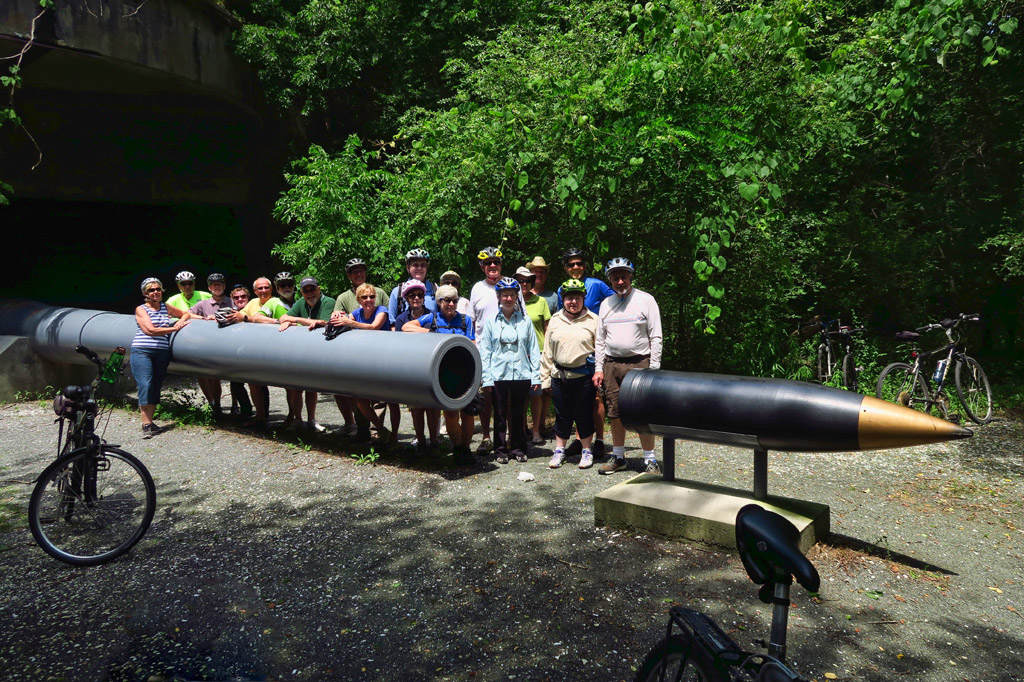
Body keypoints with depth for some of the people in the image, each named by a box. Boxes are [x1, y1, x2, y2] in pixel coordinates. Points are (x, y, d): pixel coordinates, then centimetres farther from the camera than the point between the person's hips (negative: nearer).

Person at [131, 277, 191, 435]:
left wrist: (181, 320, 5)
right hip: (142, 351, -4)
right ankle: (146, 424, -11)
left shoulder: (166, 308, 15)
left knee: (156, 387, 4)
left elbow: (186, 313, 28)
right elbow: (151, 330, -10)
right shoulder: (141, 309, 2)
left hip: (162, 352, 4)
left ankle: (150, 421, 11)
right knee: (145, 385, -12)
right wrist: (175, 328, -10)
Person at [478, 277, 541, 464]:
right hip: (498, 375, 0)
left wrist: (536, 376, 1)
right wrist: (486, 378, -4)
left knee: (519, 414, 9)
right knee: (500, 414, 6)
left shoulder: (525, 321, 5)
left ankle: (518, 449, 22)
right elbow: (485, 352, 3)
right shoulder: (491, 322, 3)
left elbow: (533, 350, 6)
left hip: (521, 375, 1)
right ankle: (501, 450, 17)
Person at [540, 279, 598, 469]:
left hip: (584, 377, -3)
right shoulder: (555, 321, 9)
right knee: (562, 415, 11)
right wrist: (545, 378, 10)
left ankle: (586, 451, 21)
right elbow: (547, 352, 12)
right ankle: (559, 450, 24)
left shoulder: (593, 320, 1)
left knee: (584, 415, 6)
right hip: (559, 376, 3)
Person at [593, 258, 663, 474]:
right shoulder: (606, 304, 13)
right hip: (611, 364, 4)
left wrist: (654, 368, -9)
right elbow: (600, 340, 16)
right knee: (615, 414, 9)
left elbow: (656, 337, -2)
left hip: (639, 363, -4)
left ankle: (650, 459, 4)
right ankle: (618, 457, 21)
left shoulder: (646, 300, 1)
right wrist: (598, 369, 8)